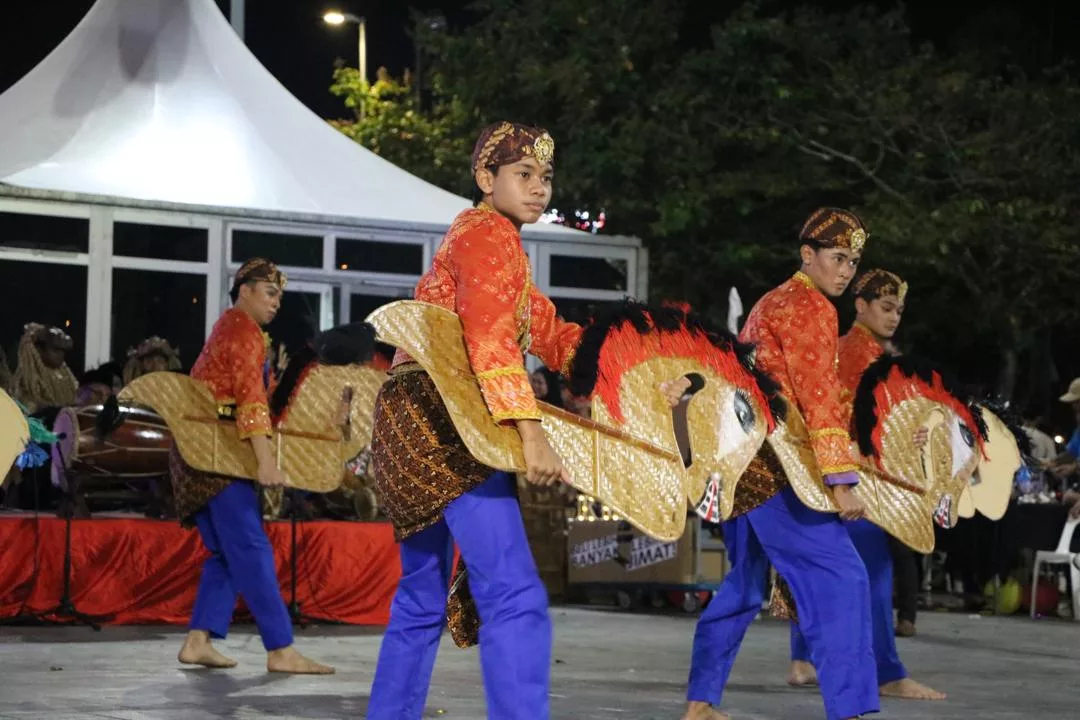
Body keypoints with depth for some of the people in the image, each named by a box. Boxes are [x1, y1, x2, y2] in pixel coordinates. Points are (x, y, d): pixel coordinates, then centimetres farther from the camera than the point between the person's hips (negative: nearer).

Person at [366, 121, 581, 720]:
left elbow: (548, 334, 22)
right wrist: (531, 433, -31)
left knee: (421, 600, 17)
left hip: (419, 424, 11)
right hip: (446, 420, -11)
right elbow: (491, 338, -22)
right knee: (515, 596, -20)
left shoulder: (480, 236, 25)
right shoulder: (492, 233, -6)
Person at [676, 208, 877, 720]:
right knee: (838, 577, -14)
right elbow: (818, 396, -18)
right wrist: (841, 480, -21)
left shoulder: (773, 302, 21)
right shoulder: (811, 307, -9)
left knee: (745, 585, 18)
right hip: (775, 466, -10)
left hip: (745, 464, 10)